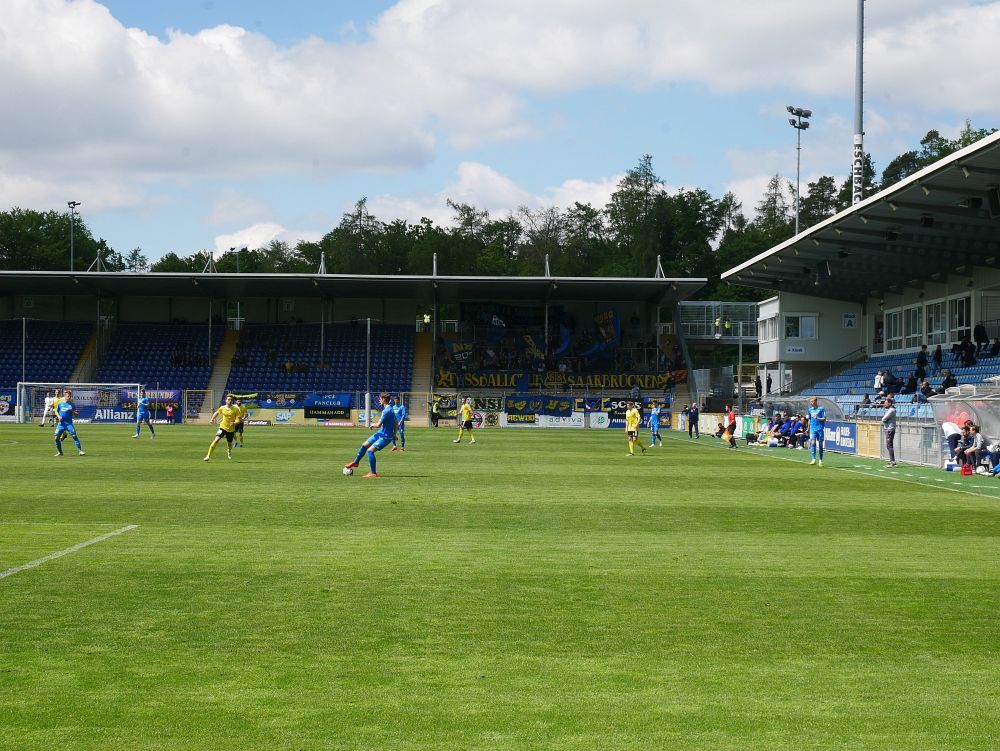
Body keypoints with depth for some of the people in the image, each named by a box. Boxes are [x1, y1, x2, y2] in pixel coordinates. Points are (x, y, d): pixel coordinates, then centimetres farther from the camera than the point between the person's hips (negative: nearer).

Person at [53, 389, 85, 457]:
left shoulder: (72, 405, 3)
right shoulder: (60, 403, 8)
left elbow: (76, 414, 3)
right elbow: (56, 411, 17)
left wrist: (73, 411, -19)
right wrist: (58, 416, -3)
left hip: (69, 423, -2)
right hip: (61, 423, 2)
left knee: (74, 436, -15)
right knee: (56, 438, -1)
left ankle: (80, 451, -13)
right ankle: (60, 452, 16)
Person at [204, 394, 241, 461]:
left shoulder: (236, 409, -10)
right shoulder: (222, 408, -4)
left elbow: (238, 419, -10)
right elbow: (217, 413, 18)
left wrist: (234, 423, -29)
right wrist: (212, 419, 7)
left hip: (231, 429, 0)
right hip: (223, 427, 0)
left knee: (229, 444, 14)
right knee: (216, 440, -20)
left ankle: (229, 452, 53)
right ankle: (208, 456, -18)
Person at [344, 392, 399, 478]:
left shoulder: (387, 411, -25)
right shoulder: (390, 409, 8)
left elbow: (378, 425, -26)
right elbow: (395, 423, 18)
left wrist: (373, 424, -5)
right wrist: (394, 434, 25)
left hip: (385, 437, -10)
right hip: (381, 433, 10)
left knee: (370, 450, -17)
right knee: (364, 445, 17)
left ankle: (373, 473, -10)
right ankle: (356, 462, 38)